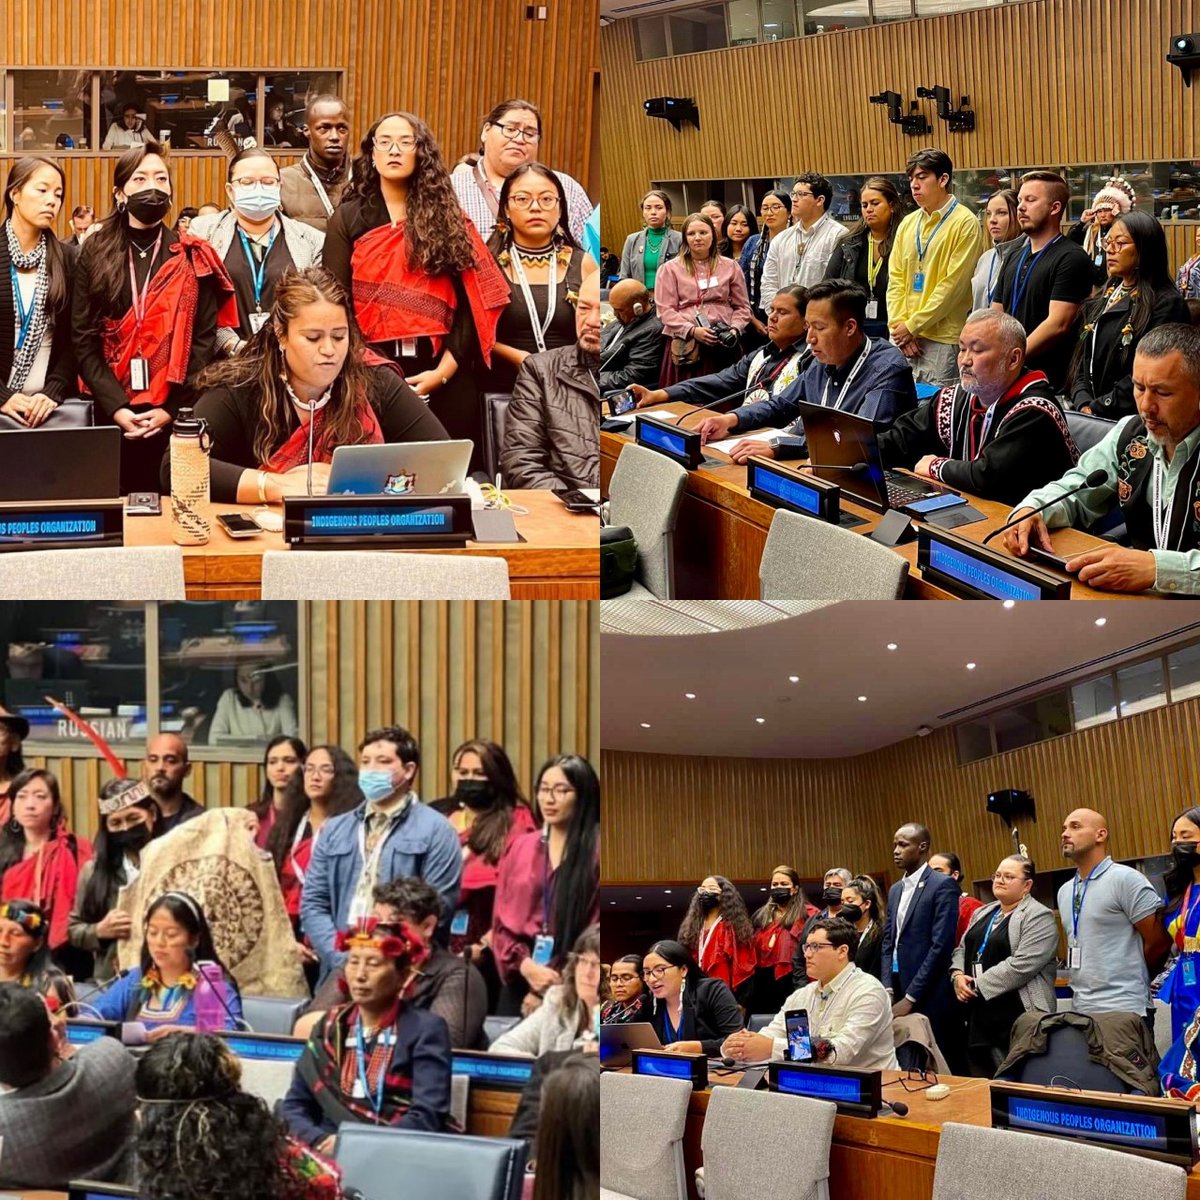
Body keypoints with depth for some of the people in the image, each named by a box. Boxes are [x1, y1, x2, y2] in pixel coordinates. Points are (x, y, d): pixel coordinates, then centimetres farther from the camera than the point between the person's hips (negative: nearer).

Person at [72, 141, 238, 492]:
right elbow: (84, 340, 1)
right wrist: (117, 407, -12)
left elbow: (204, 341, 0)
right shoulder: (96, 254, 5)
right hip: (113, 415, 1)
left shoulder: (194, 258, 5)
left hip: (177, 416, -1)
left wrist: (173, 409, -11)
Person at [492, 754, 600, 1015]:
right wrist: (526, 966, -7)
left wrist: (565, 982, -13)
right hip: (519, 984, 5)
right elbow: (502, 921, 10)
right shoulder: (520, 848, 12)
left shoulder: (598, 852, -4)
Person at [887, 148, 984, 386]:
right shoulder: (908, 224, 13)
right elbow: (895, 279, 11)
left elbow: (953, 284, -12)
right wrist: (899, 325, -3)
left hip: (943, 338, -6)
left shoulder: (965, 223, -6)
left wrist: (913, 326, -11)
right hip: (904, 339, 6)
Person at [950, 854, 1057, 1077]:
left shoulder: (1038, 917, -8)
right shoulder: (982, 914, 19)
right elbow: (962, 950, 21)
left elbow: (1021, 965, -18)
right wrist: (958, 976, -1)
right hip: (980, 1016, 8)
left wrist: (979, 985, -15)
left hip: (1018, 1018, -8)